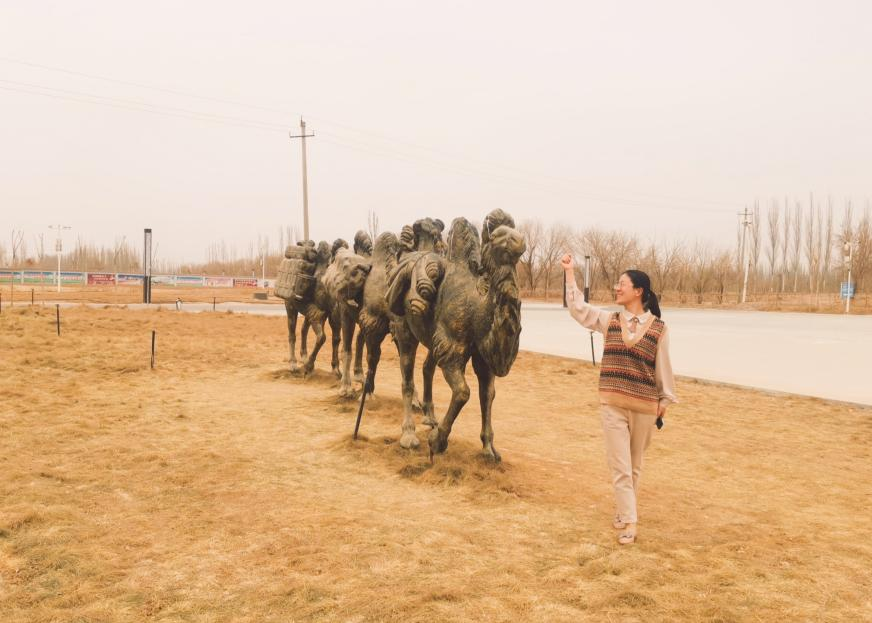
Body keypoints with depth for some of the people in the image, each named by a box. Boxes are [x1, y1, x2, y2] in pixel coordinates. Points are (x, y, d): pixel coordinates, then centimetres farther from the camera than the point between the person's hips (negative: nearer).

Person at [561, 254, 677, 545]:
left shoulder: (658, 328, -4)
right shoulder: (609, 320, 3)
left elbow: (663, 368, 1)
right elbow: (577, 308, 3)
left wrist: (664, 403, 6)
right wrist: (570, 272, 1)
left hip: (644, 406, -1)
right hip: (612, 404, 1)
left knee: (634, 464, 14)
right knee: (620, 465, -1)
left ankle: (623, 510, 32)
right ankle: (629, 521, 6)